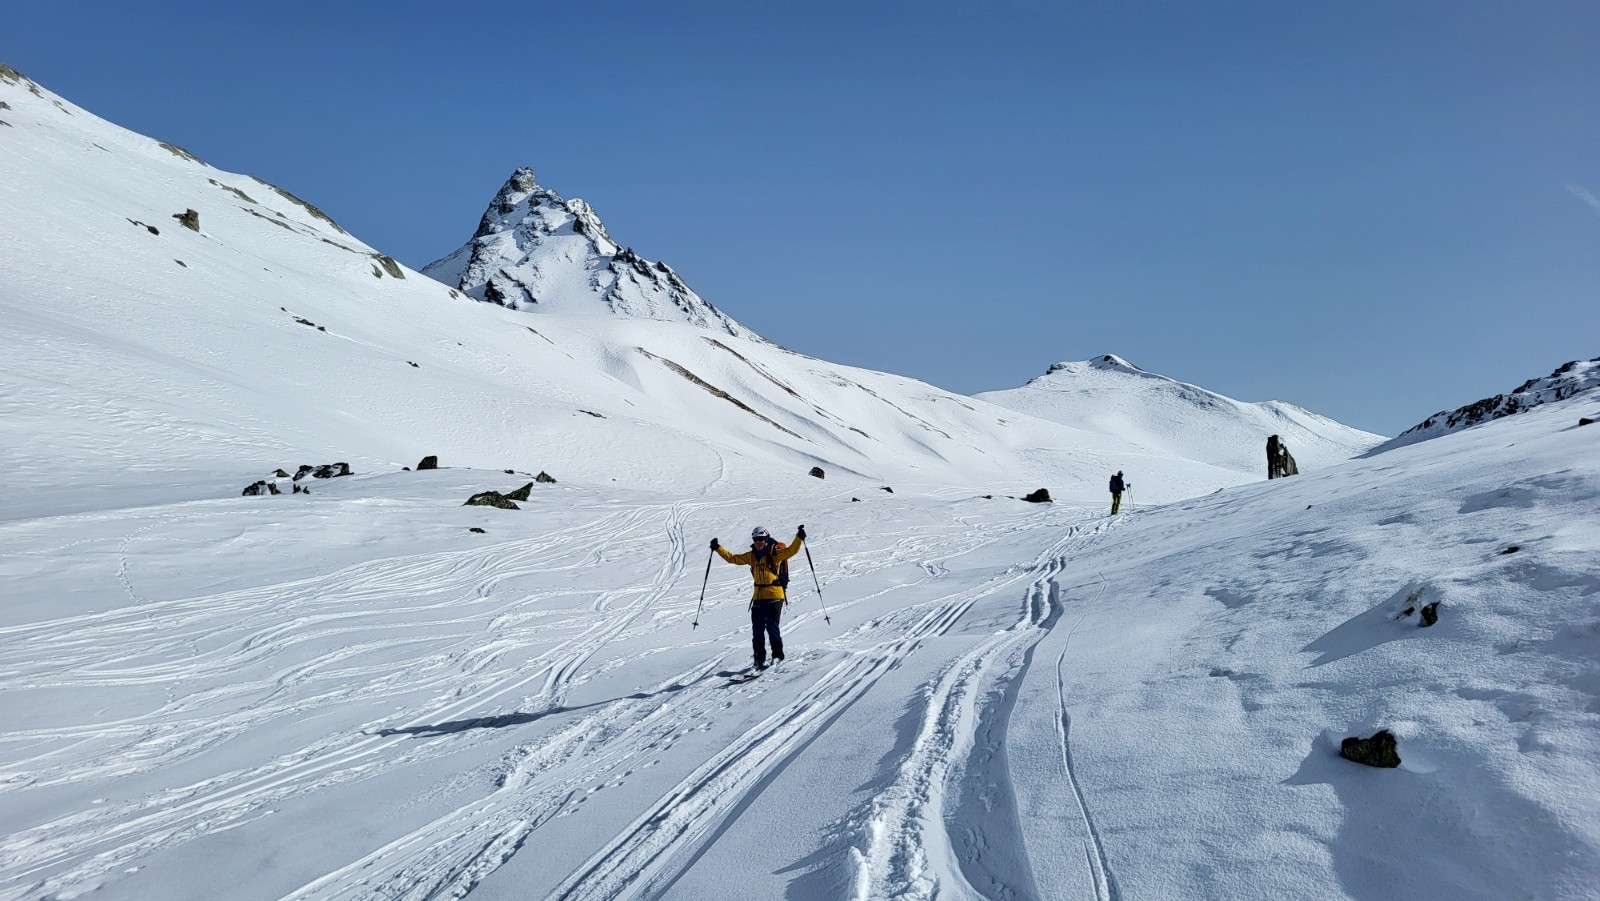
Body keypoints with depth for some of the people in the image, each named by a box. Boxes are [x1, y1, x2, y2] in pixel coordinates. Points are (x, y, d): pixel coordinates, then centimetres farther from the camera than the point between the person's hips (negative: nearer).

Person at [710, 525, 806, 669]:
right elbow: (733, 558, 18)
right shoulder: (752, 556, 11)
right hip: (758, 596, 5)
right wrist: (718, 548, 14)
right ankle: (759, 658, 12)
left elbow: (791, 550, -17)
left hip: (775, 595, -5)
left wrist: (799, 538, -32)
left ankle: (777, 655, 5)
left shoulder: (775, 553, -4)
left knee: (772, 626, -11)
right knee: (757, 630, 3)